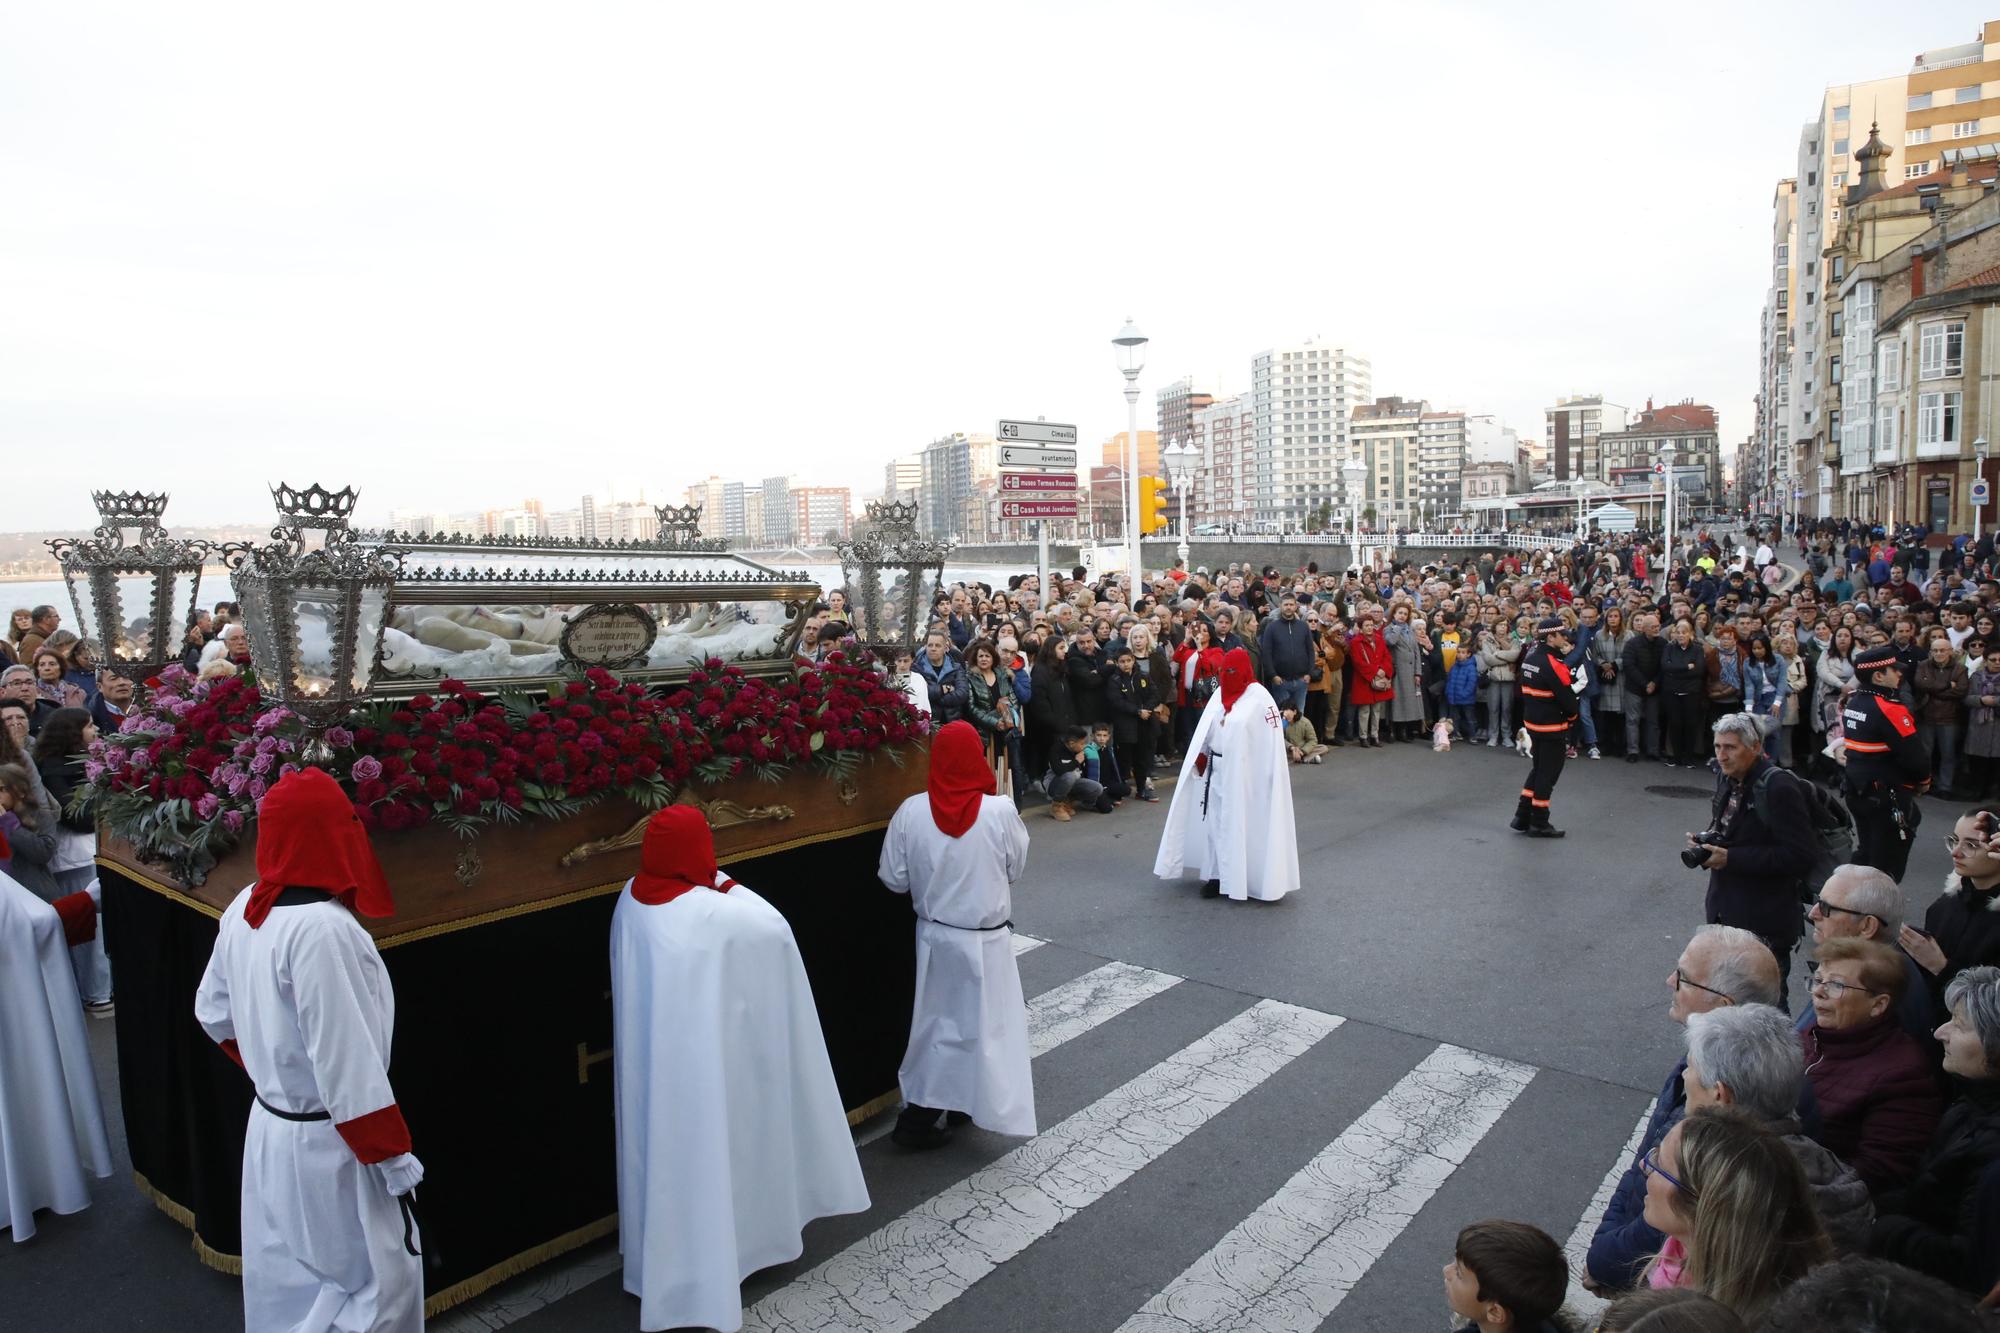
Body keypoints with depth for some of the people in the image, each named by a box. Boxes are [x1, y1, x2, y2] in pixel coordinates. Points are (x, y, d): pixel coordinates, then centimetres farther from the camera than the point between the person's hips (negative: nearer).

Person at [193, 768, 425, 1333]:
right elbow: (349, 1066, -26)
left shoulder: (244, 909, -3)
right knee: (379, 1284, 10)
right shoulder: (322, 928, -29)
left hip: (269, 1127, 8)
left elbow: (215, 1014, 11)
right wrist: (395, 1160, -16)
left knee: (285, 1281, 25)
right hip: (326, 1143, -8)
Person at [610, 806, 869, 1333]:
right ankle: (697, 1279, 28)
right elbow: (775, 930, -11)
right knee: (701, 1156, 11)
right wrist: (728, 886, -3)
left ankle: (658, 1259, 40)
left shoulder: (631, 900, -7)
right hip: (699, 1060, -6)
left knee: (661, 1150, 21)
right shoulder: (715, 914, -26)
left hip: (647, 1058, 6)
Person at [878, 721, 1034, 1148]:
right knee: (982, 1022, 12)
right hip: (986, 938, -3)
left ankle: (923, 1109, 28)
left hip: (934, 933, 3)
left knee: (941, 1021, 19)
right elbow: (1016, 869, -3)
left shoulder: (911, 811, -13)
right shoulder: (1000, 811, -18)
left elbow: (894, 879, -5)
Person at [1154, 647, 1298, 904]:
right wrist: (1201, 757, 3)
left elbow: (1272, 740, -15)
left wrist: (1267, 776, -19)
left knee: (1243, 824, 0)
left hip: (1244, 774, -6)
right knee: (1217, 823, 9)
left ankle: (1249, 878, 11)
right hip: (1216, 770, 7)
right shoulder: (1220, 694, 9)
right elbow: (1206, 730, 13)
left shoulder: (1259, 697, -12)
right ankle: (1218, 875, 17)